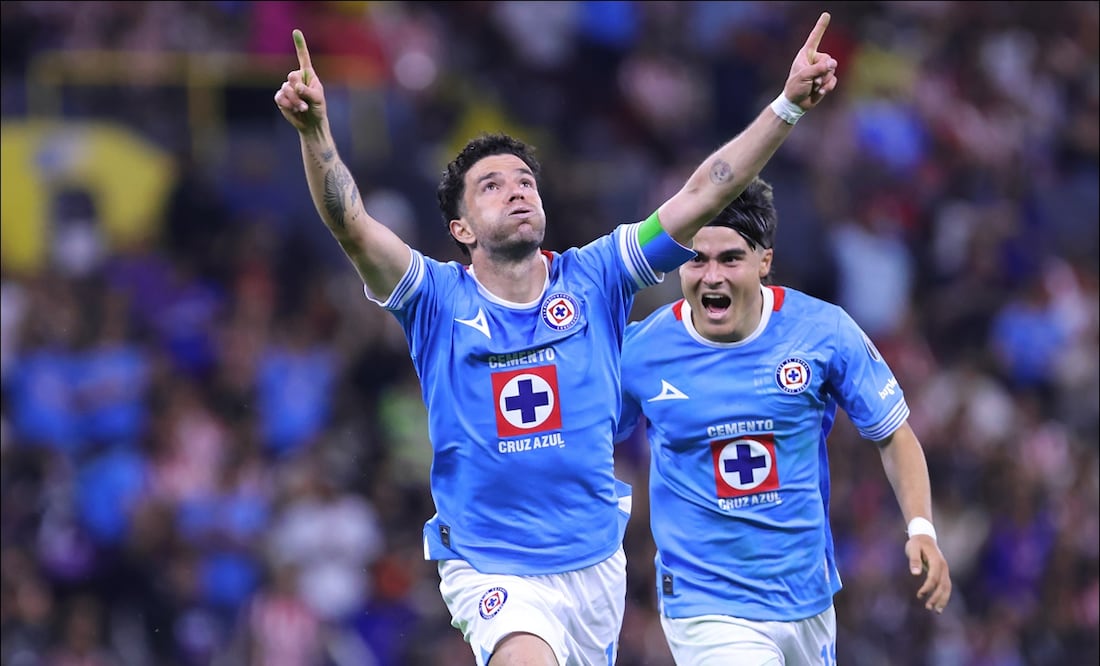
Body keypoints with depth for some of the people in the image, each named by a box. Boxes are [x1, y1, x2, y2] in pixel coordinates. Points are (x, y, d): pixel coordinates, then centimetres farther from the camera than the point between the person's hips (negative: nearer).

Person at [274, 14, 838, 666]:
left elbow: (700, 197, -4)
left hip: (595, 561, 4)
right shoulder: (440, 298, -4)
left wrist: (787, 105, -12)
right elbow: (352, 226, -19)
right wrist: (315, 130, -36)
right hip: (491, 570, -4)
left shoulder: (592, 280, 2)